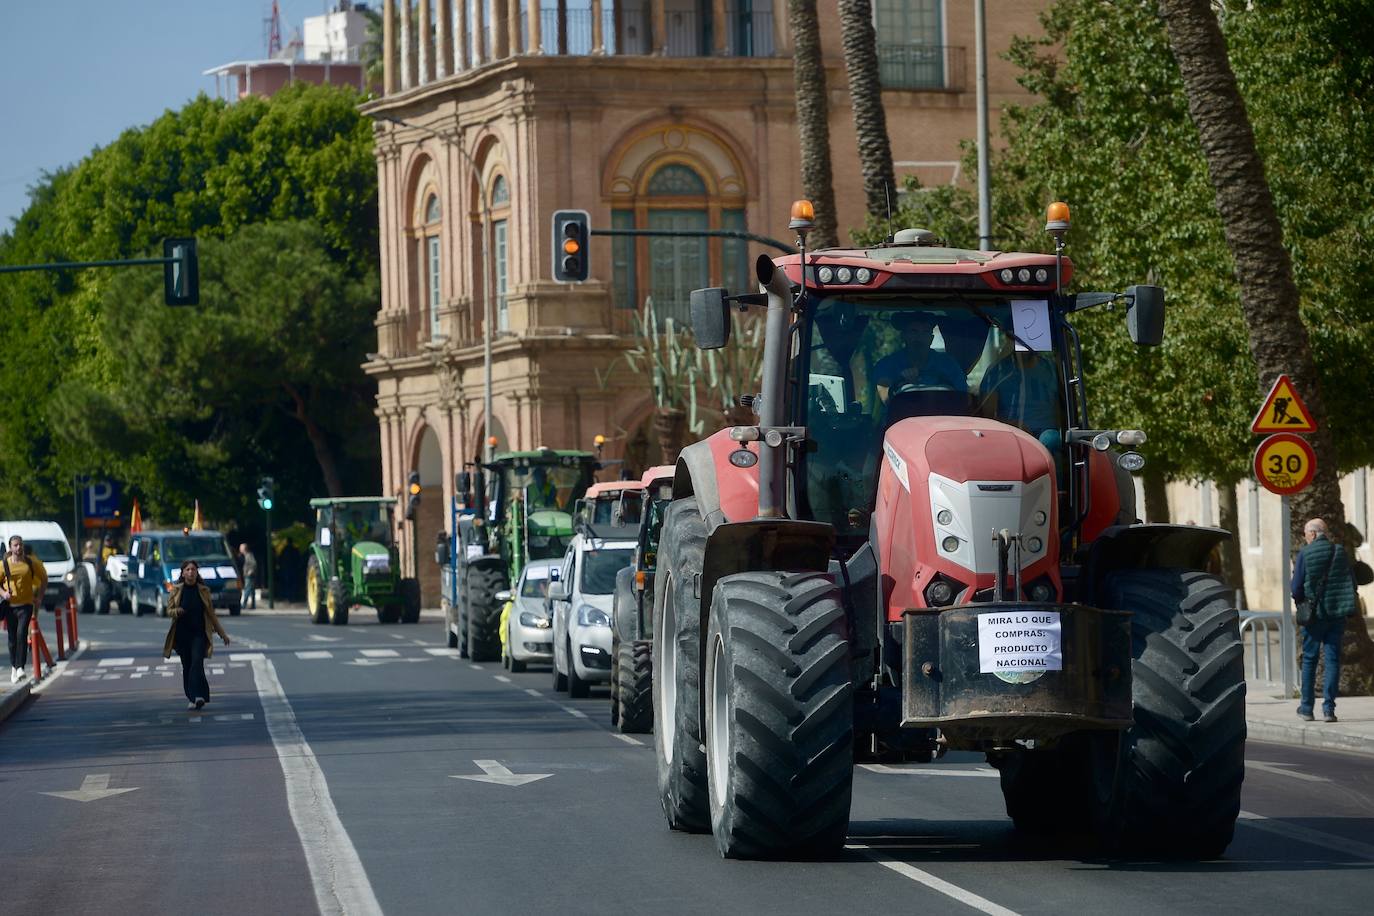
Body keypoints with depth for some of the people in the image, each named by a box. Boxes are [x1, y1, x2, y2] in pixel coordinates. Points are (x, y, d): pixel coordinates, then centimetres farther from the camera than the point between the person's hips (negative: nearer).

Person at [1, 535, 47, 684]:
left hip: (26, 604, -1)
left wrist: (39, 596, 6)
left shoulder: (31, 562, -1)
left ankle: (21, 667, -18)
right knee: (12, 637, 8)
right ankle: (14, 667, 23)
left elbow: (43, 577, 13)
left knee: (22, 634, -16)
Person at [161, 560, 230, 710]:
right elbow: (169, 610, 6)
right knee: (187, 666, 4)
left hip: (199, 633, -1)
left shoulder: (203, 591, 5)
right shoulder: (176, 590, 4)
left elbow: (211, 614, 12)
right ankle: (191, 698, 14)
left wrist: (222, 633, 14)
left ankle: (198, 696, -26)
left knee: (197, 662, -17)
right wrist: (176, 611, -19)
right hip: (182, 634, 1)